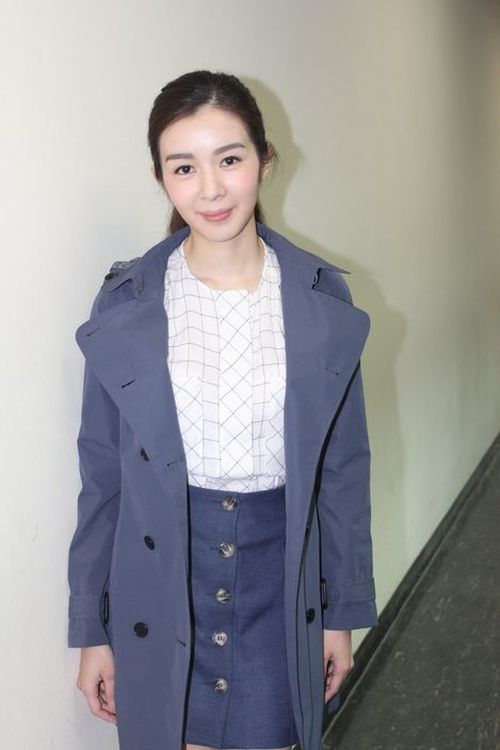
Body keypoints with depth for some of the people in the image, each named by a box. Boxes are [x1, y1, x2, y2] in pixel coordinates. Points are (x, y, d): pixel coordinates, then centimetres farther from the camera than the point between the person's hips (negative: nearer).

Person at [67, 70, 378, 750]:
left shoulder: (323, 301, -4)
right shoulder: (124, 305, -6)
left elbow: (344, 465, 1)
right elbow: (101, 472, -1)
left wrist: (343, 611, 4)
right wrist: (91, 630, 2)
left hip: (280, 576, 1)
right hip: (161, 578, 0)